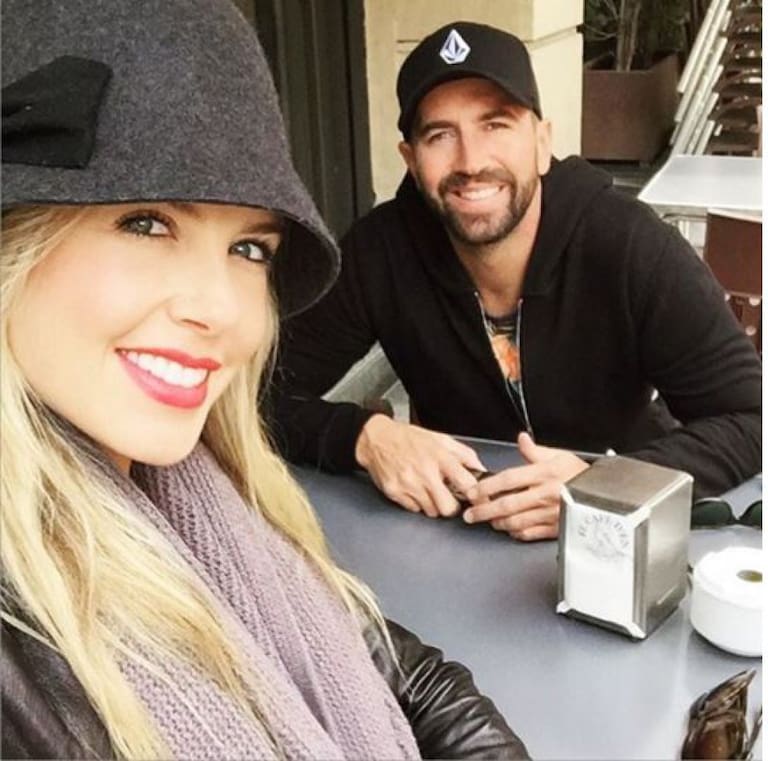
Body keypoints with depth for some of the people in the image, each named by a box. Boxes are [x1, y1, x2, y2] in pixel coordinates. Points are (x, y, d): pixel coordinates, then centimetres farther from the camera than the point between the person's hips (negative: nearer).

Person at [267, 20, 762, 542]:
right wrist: (365, 436, -28)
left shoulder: (632, 248, -19)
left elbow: (749, 421, -19)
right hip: (451, 529, 1)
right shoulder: (379, 252, -14)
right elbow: (268, 395, -9)